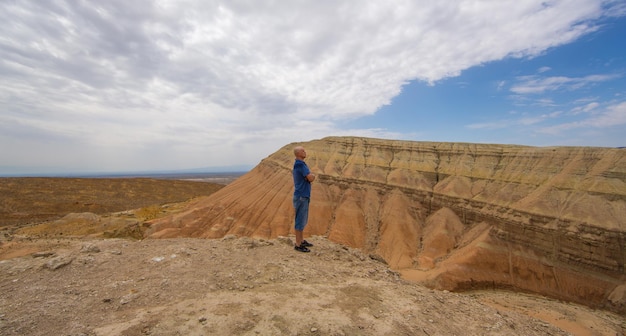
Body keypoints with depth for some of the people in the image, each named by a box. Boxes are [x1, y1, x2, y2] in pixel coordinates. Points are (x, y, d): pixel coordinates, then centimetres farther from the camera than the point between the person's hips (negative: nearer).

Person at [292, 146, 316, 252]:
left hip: (303, 196, 10)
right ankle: (298, 245, 9)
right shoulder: (301, 165, -18)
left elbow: (310, 178, 13)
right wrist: (312, 175, -1)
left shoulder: (297, 165, 14)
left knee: (303, 219, 18)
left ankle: (301, 240, 30)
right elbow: (311, 178, -22)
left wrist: (310, 175, -8)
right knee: (300, 220, -2)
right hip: (301, 196, -10)